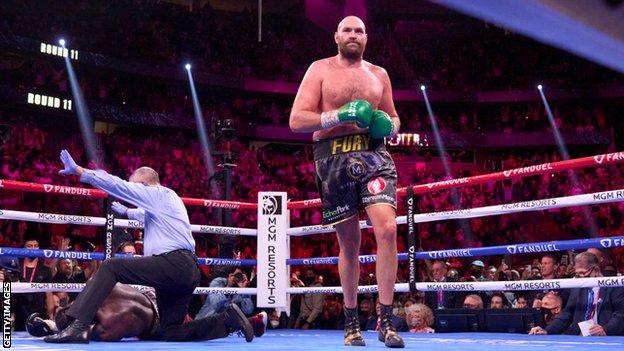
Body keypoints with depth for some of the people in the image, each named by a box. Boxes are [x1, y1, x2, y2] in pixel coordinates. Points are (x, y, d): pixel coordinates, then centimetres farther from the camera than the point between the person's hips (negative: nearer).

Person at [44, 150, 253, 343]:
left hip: (172, 263, -10)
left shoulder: (158, 193, 3)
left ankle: (79, 326, -26)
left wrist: (78, 170, 0)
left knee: (110, 267, -12)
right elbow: (144, 214, 54)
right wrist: (125, 211, 69)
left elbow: (118, 185, -3)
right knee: (171, 333, 9)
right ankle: (227, 320, 3)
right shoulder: (166, 199, 31)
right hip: (188, 272, 10)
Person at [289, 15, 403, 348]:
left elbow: (393, 118, 26)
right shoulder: (320, 70, 7)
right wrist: (339, 116, -15)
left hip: (373, 154, 2)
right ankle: (351, 321, 20)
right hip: (334, 158, -1)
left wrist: (388, 125, 1)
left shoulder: (379, 74, 17)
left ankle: (386, 320, -13)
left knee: (387, 228, -19)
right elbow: (297, 120, -2)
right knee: (349, 242, 5)